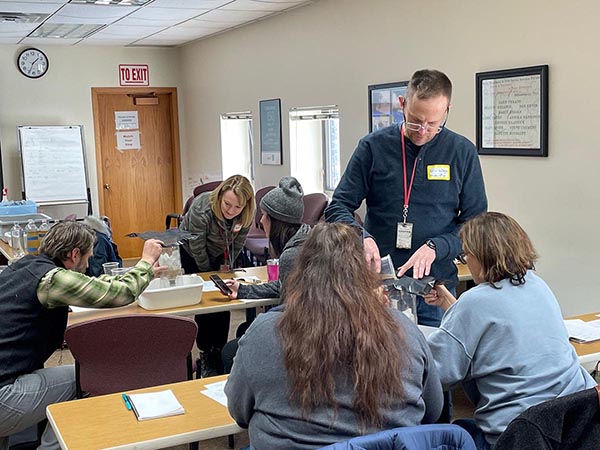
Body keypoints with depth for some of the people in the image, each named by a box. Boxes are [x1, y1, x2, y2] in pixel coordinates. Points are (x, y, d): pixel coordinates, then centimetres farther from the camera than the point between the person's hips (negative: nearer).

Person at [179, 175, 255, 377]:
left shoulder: (247, 215, -26)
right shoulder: (201, 208, -38)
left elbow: (238, 243, -6)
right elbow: (197, 247, -24)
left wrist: (227, 265, -1)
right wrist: (207, 272, -13)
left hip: (220, 254, 3)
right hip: (193, 255, -3)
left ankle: (219, 351, 10)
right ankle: (205, 354, 2)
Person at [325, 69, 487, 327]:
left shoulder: (462, 152, 0)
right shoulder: (374, 146, -1)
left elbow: (476, 223, 2)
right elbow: (338, 208, 0)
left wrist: (435, 247, -15)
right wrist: (361, 237, -20)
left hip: (436, 287, 1)